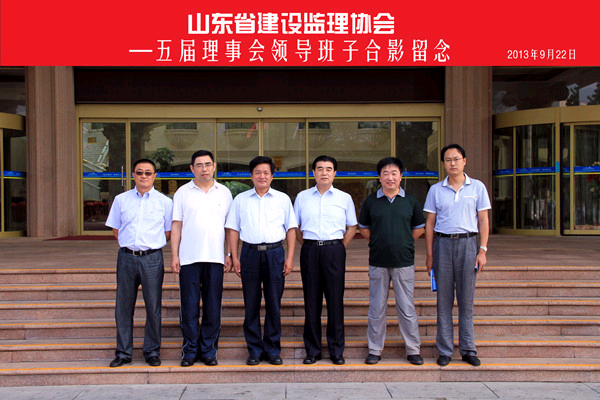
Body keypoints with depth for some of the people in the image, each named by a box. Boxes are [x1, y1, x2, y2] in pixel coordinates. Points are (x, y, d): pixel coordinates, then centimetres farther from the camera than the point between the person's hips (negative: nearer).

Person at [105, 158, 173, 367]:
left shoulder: (164, 202, 5)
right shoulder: (121, 200, 10)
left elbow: (169, 232, 11)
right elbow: (115, 230, 17)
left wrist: (149, 245, 7)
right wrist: (130, 244, 8)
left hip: (152, 258, -2)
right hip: (126, 256, 2)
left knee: (153, 307, 3)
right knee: (123, 306, 6)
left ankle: (152, 351, 16)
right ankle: (123, 352, 17)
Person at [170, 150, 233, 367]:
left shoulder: (224, 193, 10)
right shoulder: (183, 192, 6)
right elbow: (176, 225, 5)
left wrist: (229, 254, 5)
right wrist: (174, 255, -2)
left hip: (215, 258, 1)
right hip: (189, 258, -1)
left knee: (213, 307, 4)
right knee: (189, 307, 2)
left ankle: (208, 350, 15)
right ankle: (190, 350, 13)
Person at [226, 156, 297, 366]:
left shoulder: (283, 199, 10)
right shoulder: (241, 199, 11)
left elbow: (291, 228, 9)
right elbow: (233, 229, 10)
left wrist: (290, 257, 1)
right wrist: (234, 257, 2)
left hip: (275, 253, 0)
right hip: (250, 253, 0)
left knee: (274, 303, 3)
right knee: (251, 304, 3)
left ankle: (273, 350, 14)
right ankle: (254, 350, 13)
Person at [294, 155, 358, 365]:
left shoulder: (344, 198, 8)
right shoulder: (302, 197, 10)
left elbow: (352, 227, 14)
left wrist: (339, 246, 4)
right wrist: (306, 245, 6)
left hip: (334, 250, -1)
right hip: (310, 250, 1)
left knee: (335, 300, 0)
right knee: (311, 300, 4)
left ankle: (336, 350, 10)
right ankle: (312, 350, 13)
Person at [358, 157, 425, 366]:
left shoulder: (410, 200, 4)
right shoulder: (371, 201, 3)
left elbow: (419, 228, 12)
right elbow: (363, 228, 14)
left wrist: (403, 244, 5)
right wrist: (379, 243, 5)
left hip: (404, 261, 0)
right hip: (378, 262, 1)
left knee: (407, 307, 5)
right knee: (377, 307, 7)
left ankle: (413, 349, 16)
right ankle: (375, 349, 17)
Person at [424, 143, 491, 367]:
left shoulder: (477, 187, 6)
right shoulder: (436, 190, 7)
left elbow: (483, 221, 6)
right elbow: (430, 223, 8)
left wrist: (482, 250, -3)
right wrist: (429, 255, 3)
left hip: (468, 242, 0)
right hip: (443, 243, 1)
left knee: (467, 300, 3)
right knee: (444, 300, 3)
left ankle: (468, 350, 13)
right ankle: (445, 350, 11)